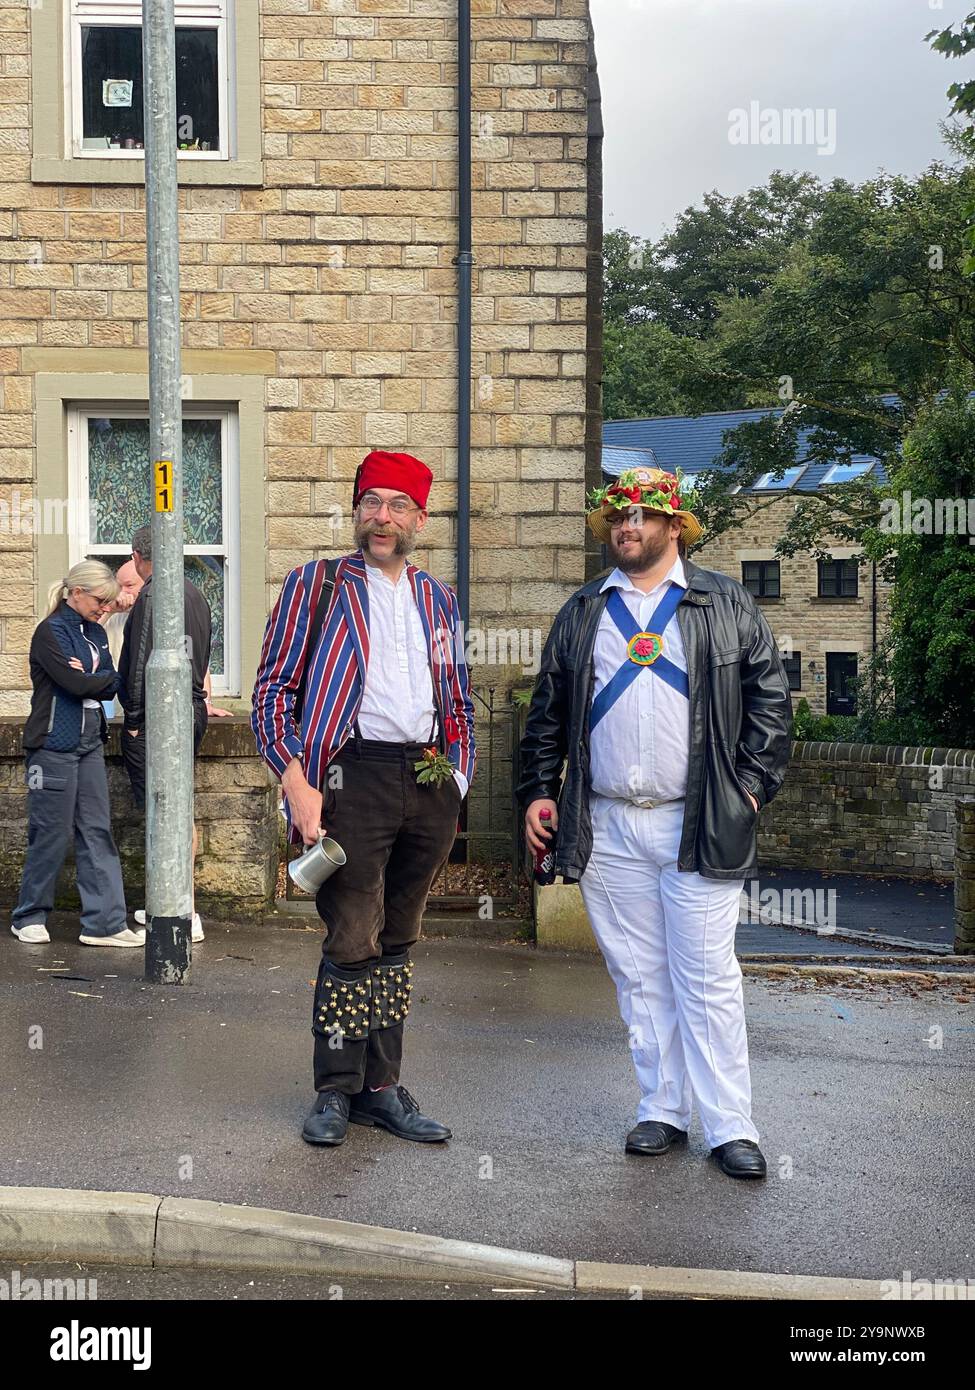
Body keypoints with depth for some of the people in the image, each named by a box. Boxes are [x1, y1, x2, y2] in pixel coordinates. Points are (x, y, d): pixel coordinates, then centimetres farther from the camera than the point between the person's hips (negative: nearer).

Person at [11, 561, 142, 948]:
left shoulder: (95, 633, 13)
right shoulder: (50, 632, -9)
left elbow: (112, 685, 6)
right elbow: (75, 684, -19)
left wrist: (89, 677, -13)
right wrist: (104, 676, -4)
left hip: (90, 742, 7)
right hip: (54, 744, -7)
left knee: (97, 831, 3)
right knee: (52, 833, 0)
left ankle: (104, 923, 5)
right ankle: (29, 917, 17)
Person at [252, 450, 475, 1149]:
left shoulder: (438, 600, 17)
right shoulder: (316, 585, 3)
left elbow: (459, 703, 22)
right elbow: (273, 690, -2)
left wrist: (454, 782, 12)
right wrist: (297, 783, -12)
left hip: (430, 781, 5)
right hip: (355, 777, -4)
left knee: (397, 943, 11)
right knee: (353, 942, -4)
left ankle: (382, 1087, 20)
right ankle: (337, 1091, 11)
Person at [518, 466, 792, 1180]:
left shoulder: (726, 604, 6)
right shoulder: (583, 612, 14)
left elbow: (770, 696, 4)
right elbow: (548, 708, 17)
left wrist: (752, 782, -3)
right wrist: (539, 789, 10)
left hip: (699, 825, -3)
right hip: (607, 829, 3)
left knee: (707, 979, -2)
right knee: (640, 977, 9)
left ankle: (731, 1126, 7)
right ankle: (663, 1111, 20)